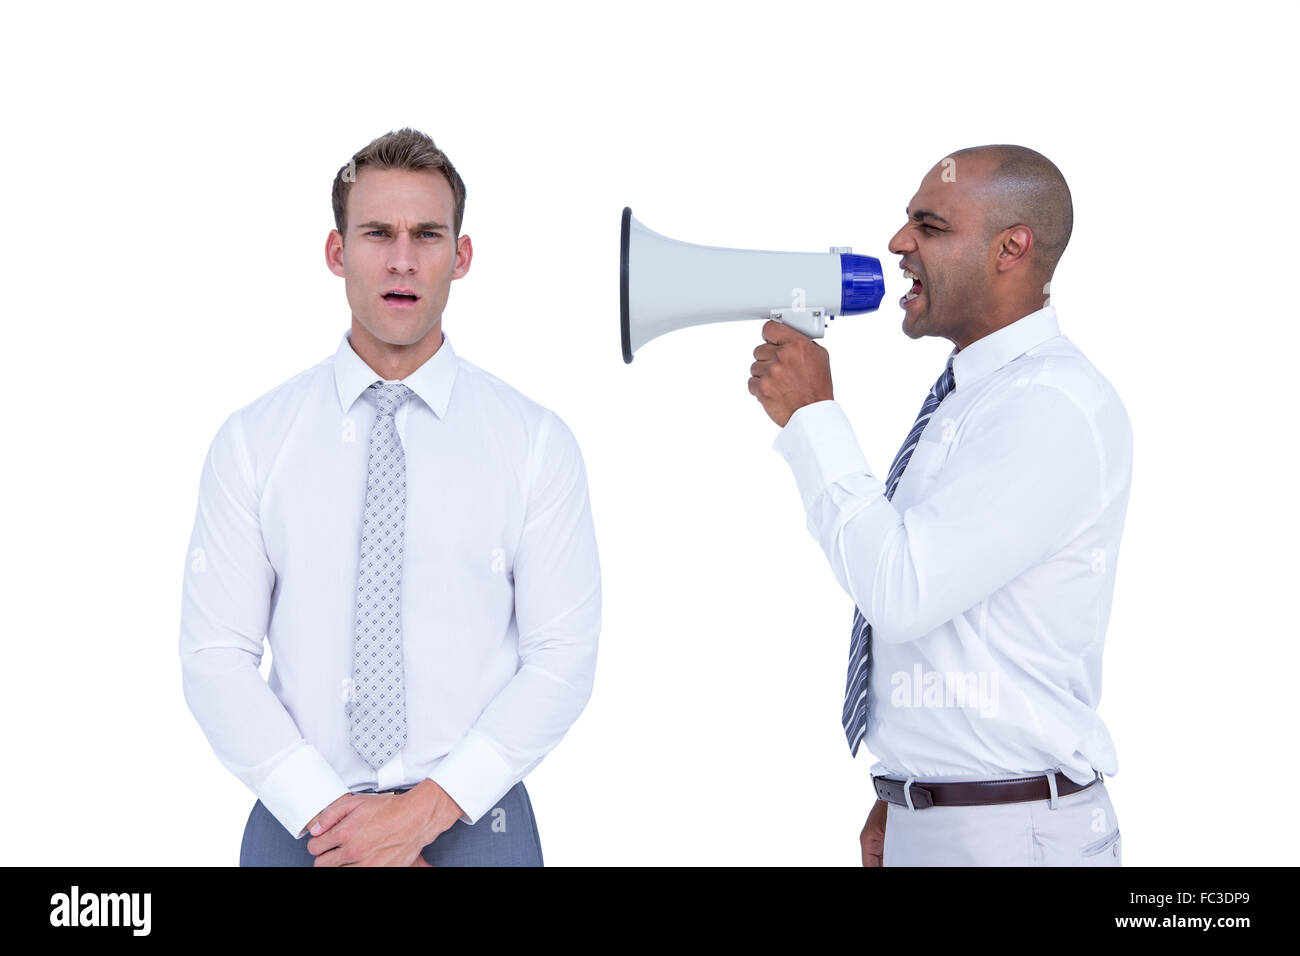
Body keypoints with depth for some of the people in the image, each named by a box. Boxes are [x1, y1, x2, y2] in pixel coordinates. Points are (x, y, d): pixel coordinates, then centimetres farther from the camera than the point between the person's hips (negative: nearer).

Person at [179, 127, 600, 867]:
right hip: (298, 826, 1)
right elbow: (216, 656, -3)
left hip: (473, 824, 0)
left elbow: (563, 658, -5)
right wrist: (324, 811, -14)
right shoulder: (253, 440, -1)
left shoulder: (537, 442, -3)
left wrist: (428, 808, -14)